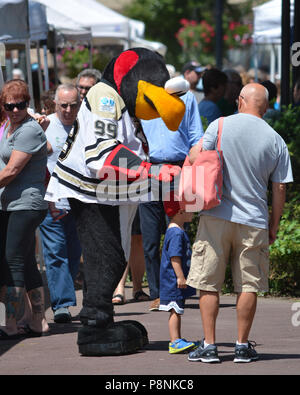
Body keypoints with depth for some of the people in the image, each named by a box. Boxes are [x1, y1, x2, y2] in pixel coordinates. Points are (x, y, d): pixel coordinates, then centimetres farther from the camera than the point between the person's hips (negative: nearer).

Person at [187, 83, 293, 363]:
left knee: (208, 283, 4)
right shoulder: (275, 141, 2)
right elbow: (279, 189, 4)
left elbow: (195, 157, -3)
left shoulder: (221, 126, -4)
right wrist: (273, 227, 13)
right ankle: (243, 346, 11)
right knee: (248, 285, 9)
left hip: (217, 216, -1)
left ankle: (209, 346, 2)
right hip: (254, 221, 1)